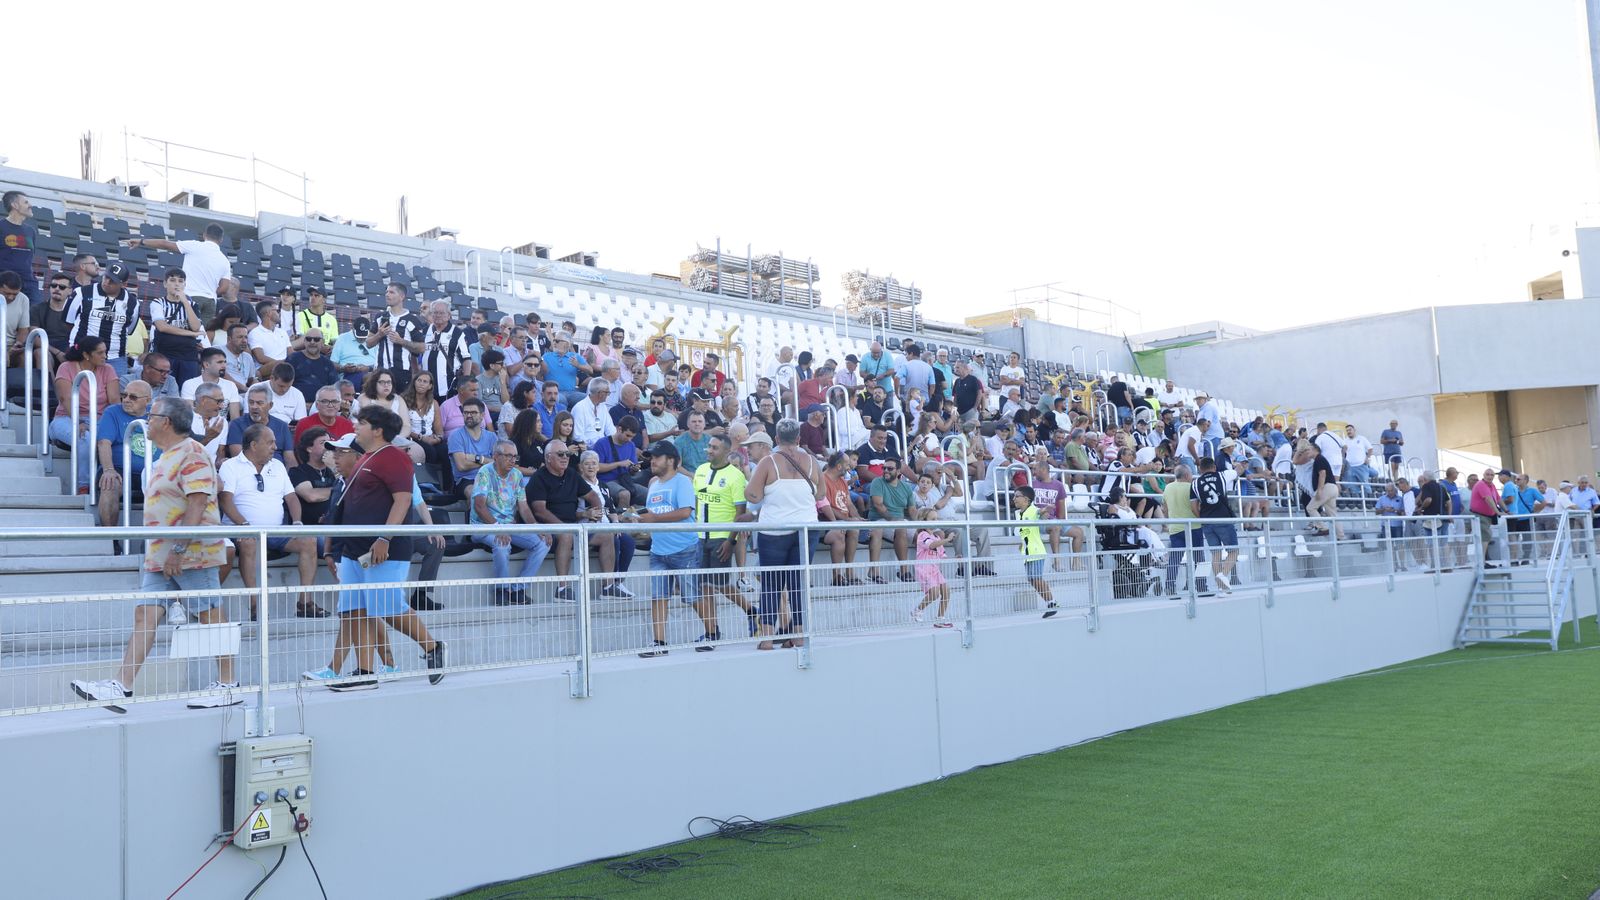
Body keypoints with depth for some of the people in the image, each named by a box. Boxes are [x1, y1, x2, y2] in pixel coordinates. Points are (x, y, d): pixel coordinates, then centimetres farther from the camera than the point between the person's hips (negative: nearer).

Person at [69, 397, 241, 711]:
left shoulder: (191, 453, -12)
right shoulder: (166, 456, 19)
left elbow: (198, 504, -21)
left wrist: (179, 549, -24)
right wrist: (164, 551, 21)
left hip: (192, 553, -10)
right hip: (161, 556, 10)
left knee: (211, 616, -1)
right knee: (144, 615, 2)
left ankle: (228, 686, 7)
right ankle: (121, 687, 1)